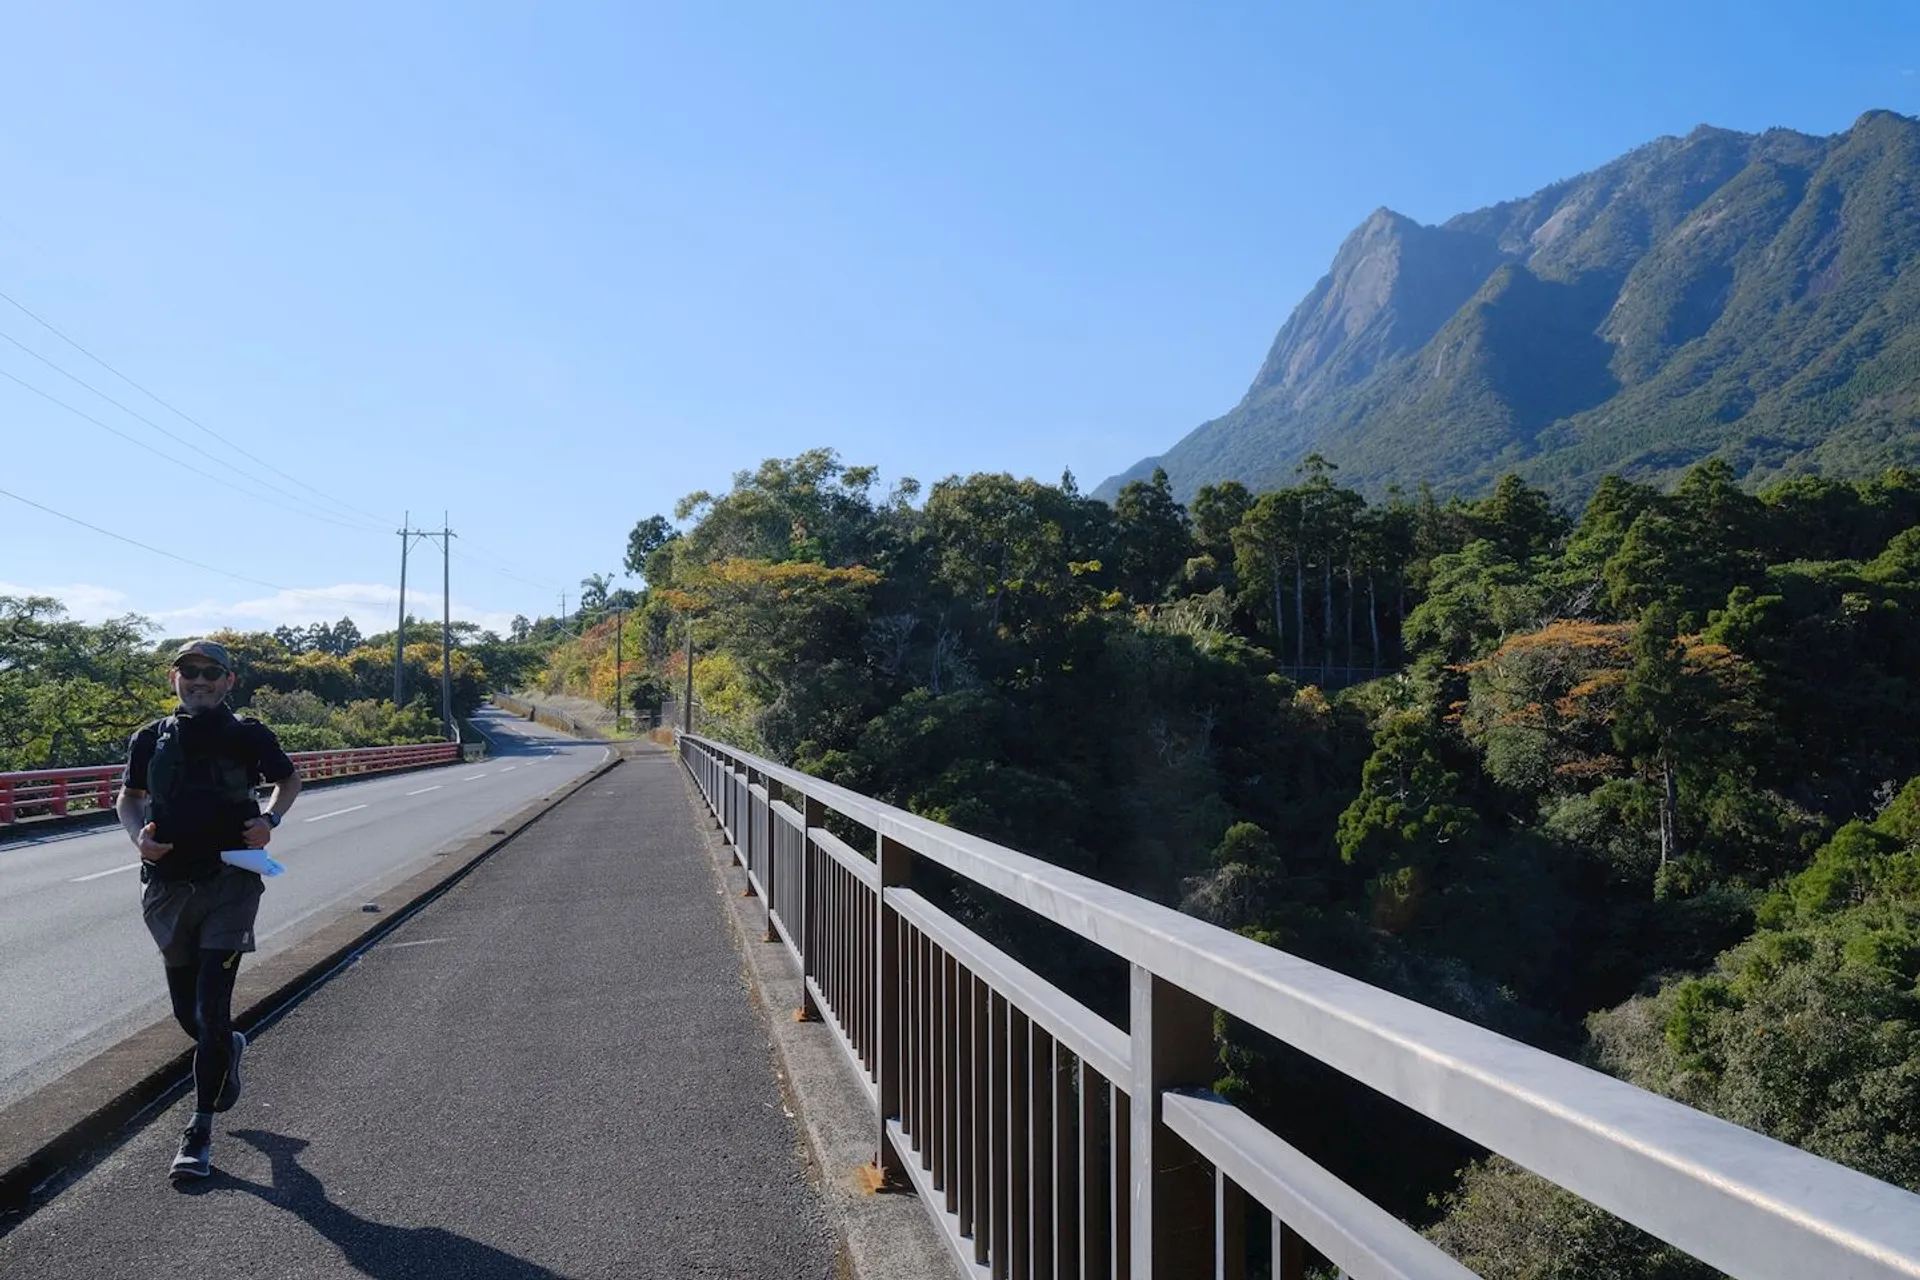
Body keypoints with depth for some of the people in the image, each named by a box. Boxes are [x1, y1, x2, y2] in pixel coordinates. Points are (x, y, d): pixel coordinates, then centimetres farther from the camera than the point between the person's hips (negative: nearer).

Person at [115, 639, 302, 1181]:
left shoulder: (248, 735, -2)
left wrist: (271, 819, -6)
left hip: (230, 886, -3)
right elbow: (129, 796, 18)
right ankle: (228, 1051, 47)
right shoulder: (150, 739, 6)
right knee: (187, 1013, 14)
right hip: (168, 887, 4)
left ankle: (200, 1134, 4)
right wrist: (137, 835, -2)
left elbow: (289, 778, 13)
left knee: (211, 1012, -7)